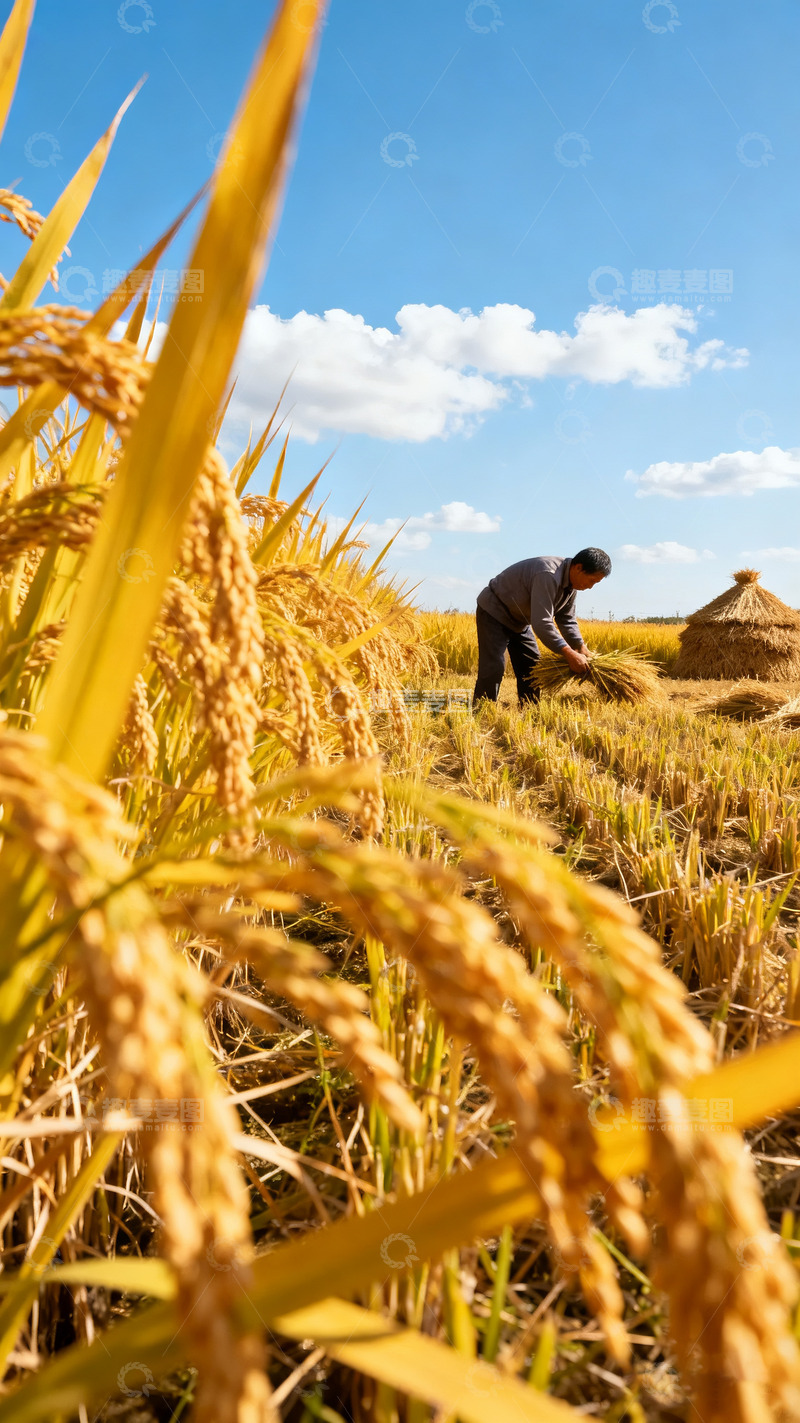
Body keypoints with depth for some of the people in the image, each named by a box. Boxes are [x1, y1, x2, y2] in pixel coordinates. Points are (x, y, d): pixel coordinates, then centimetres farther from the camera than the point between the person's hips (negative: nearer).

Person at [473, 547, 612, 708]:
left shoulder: (571, 582, -3)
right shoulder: (548, 576, -35)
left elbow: (567, 620, 5)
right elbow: (542, 623, -41)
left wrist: (581, 647, -11)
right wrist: (570, 654, -41)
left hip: (519, 620, 10)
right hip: (494, 612, -10)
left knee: (530, 669, 7)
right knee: (494, 667, -19)